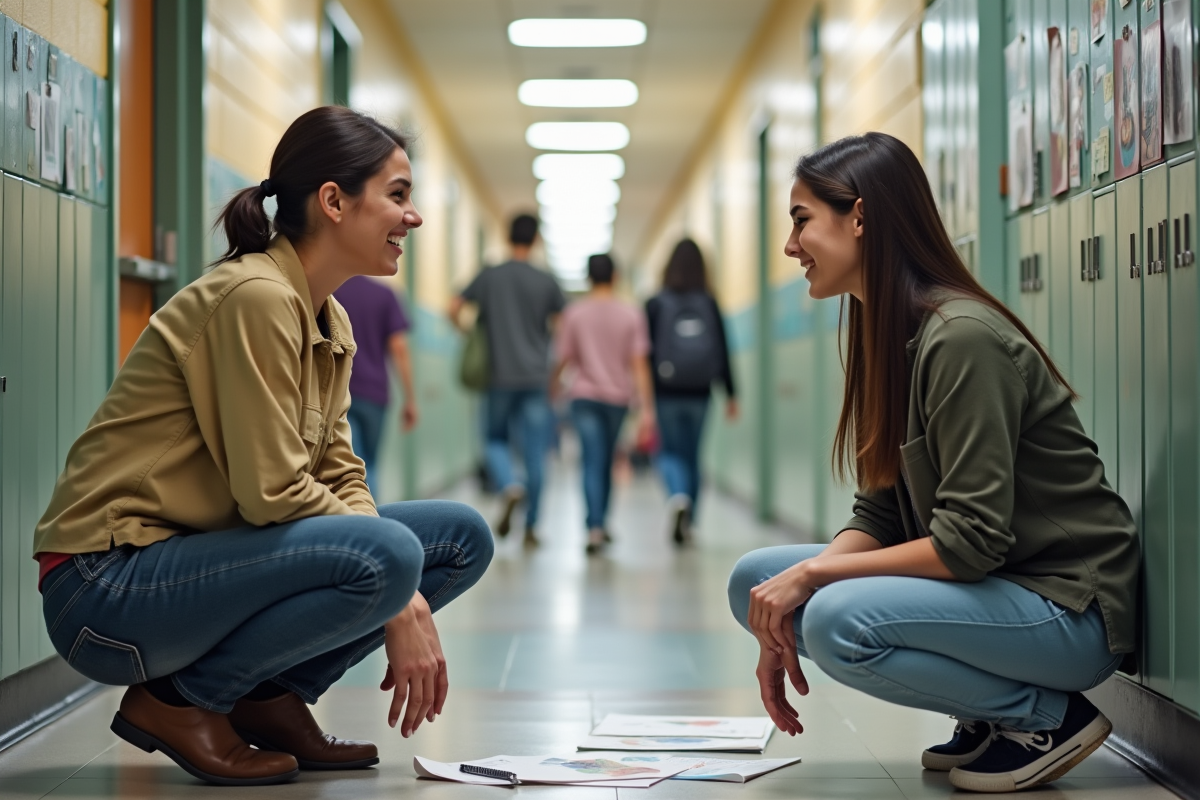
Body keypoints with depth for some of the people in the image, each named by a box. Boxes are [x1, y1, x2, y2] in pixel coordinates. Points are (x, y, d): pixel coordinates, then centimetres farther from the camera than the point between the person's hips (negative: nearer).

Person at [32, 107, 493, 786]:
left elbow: (340, 480, 7)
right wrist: (398, 600, -14)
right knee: (386, 556, -29)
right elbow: (272, 493, -22)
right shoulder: (255, 298, -19)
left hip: (197, 557, 9)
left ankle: (269, 700, 5)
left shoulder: (332, 323, 10)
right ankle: (176, 702, -10)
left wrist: (407, 605, -8)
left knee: (464, 539, 1)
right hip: (108, 587, -9)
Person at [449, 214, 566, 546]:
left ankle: (509, 486, -13)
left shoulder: (490, 276, 0)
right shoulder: (546, 282, 0)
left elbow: (454, 309, -4)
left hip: (500, 376, 0)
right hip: (536, 377, 0)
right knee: (535, 453, 4)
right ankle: (531, 525, 6)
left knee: (496, 439, 16)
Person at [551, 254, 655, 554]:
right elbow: (639, 364, -8)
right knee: (606, 463, 17)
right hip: (618, 396, 1)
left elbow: (564, 358, -1)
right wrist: (646, 408, -9)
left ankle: (595, 527, -20)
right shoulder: (631, 315, -2)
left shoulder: (574, 313, -3)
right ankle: (600, 522, 25)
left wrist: (553, 383, 17)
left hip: (584, 395, -1)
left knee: (593, 463, -6)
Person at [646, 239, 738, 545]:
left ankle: (678, 497, -23)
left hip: (665, 393, -2)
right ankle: (686, 524, 15)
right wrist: (731, 394, 8)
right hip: (699, 393, 2)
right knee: (693, 455, 13)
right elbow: (723, 353, 1)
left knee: (670, 451, 8)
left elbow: (646, 352, -6)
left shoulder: (655, 304, -4)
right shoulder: (709, 305, 0)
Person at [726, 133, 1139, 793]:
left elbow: (972, 542, -25)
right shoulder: (888, 334, 8)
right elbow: (879, 514, 7)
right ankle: (989, 713, 8)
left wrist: (812, 573, -20)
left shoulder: (961, 338, -21)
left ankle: (1047, 717, -6)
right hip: (988, 585, 9)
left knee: (838, 621, -30)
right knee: (756, 582, 1)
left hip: (1064, 603, -9)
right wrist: (781, 627, -5)